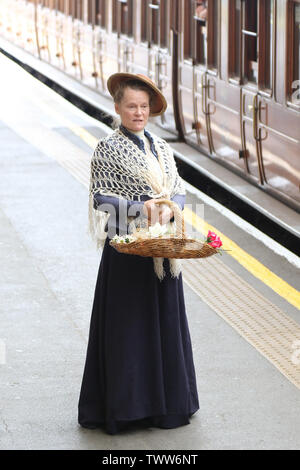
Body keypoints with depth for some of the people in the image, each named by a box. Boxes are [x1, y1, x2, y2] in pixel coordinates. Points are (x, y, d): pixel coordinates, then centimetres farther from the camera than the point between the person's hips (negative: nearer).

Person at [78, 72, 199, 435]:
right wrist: (139, 207, -20)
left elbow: (179, 190, 10)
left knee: (165, 321, 8)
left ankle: (165, 401, 19)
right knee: (128, 324, -2)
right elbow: (100, 198, -8)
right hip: (126, 251, -5)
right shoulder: (107, 150, -5)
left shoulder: (161, 148, 11)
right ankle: (126, 405, 6)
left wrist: (168, 209, -11)